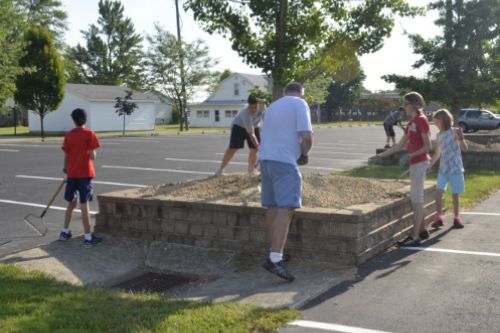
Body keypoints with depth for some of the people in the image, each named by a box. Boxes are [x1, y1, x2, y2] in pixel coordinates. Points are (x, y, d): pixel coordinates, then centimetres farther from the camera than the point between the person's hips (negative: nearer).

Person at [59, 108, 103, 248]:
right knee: (84, 205, -4)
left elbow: (66, 156, 6)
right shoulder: (90, 134, -8)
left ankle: (65, 232, 26)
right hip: (85, 173, -4)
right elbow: (92, 156, -11)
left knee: (71, 203, 18)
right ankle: (88, 237, -2)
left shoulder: (68, 135, 4)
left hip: (71, 174, 4)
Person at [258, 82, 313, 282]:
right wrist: (304, 154, 8)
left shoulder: (272, 106, 25)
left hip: (265, 159, 8)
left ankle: (275, 253, 22)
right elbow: (306, 136, -10)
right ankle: (275, 260, -24)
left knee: (272, 207, 13)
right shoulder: (299, 104, 1)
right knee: (285, 209, -14)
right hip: (284, 162, -8)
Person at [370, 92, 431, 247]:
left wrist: (410, 155, -20)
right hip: (415, 163, 9)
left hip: (419, 163, -9)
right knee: (415, 199, 15)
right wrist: (380, 155, 12)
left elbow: (427, 146, -16)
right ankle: (422, 230, 25)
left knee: (417, 200, -6)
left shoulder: (421, 120, -12)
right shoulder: (411, 123, 15)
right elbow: (399, 146, 15)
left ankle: (415, 237, -3)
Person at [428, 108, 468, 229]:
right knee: (439, 193, -8)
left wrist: (461, 138, -30)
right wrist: (429, 166, 15)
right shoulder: (438, 136, 8)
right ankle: (439, 217, -1)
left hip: (456, 169, -4)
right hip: (443, 169, 4)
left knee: (455, 195, 5)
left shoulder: (455, 132, -7)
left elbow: (465, 149, -15)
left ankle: (456, 218, 19)